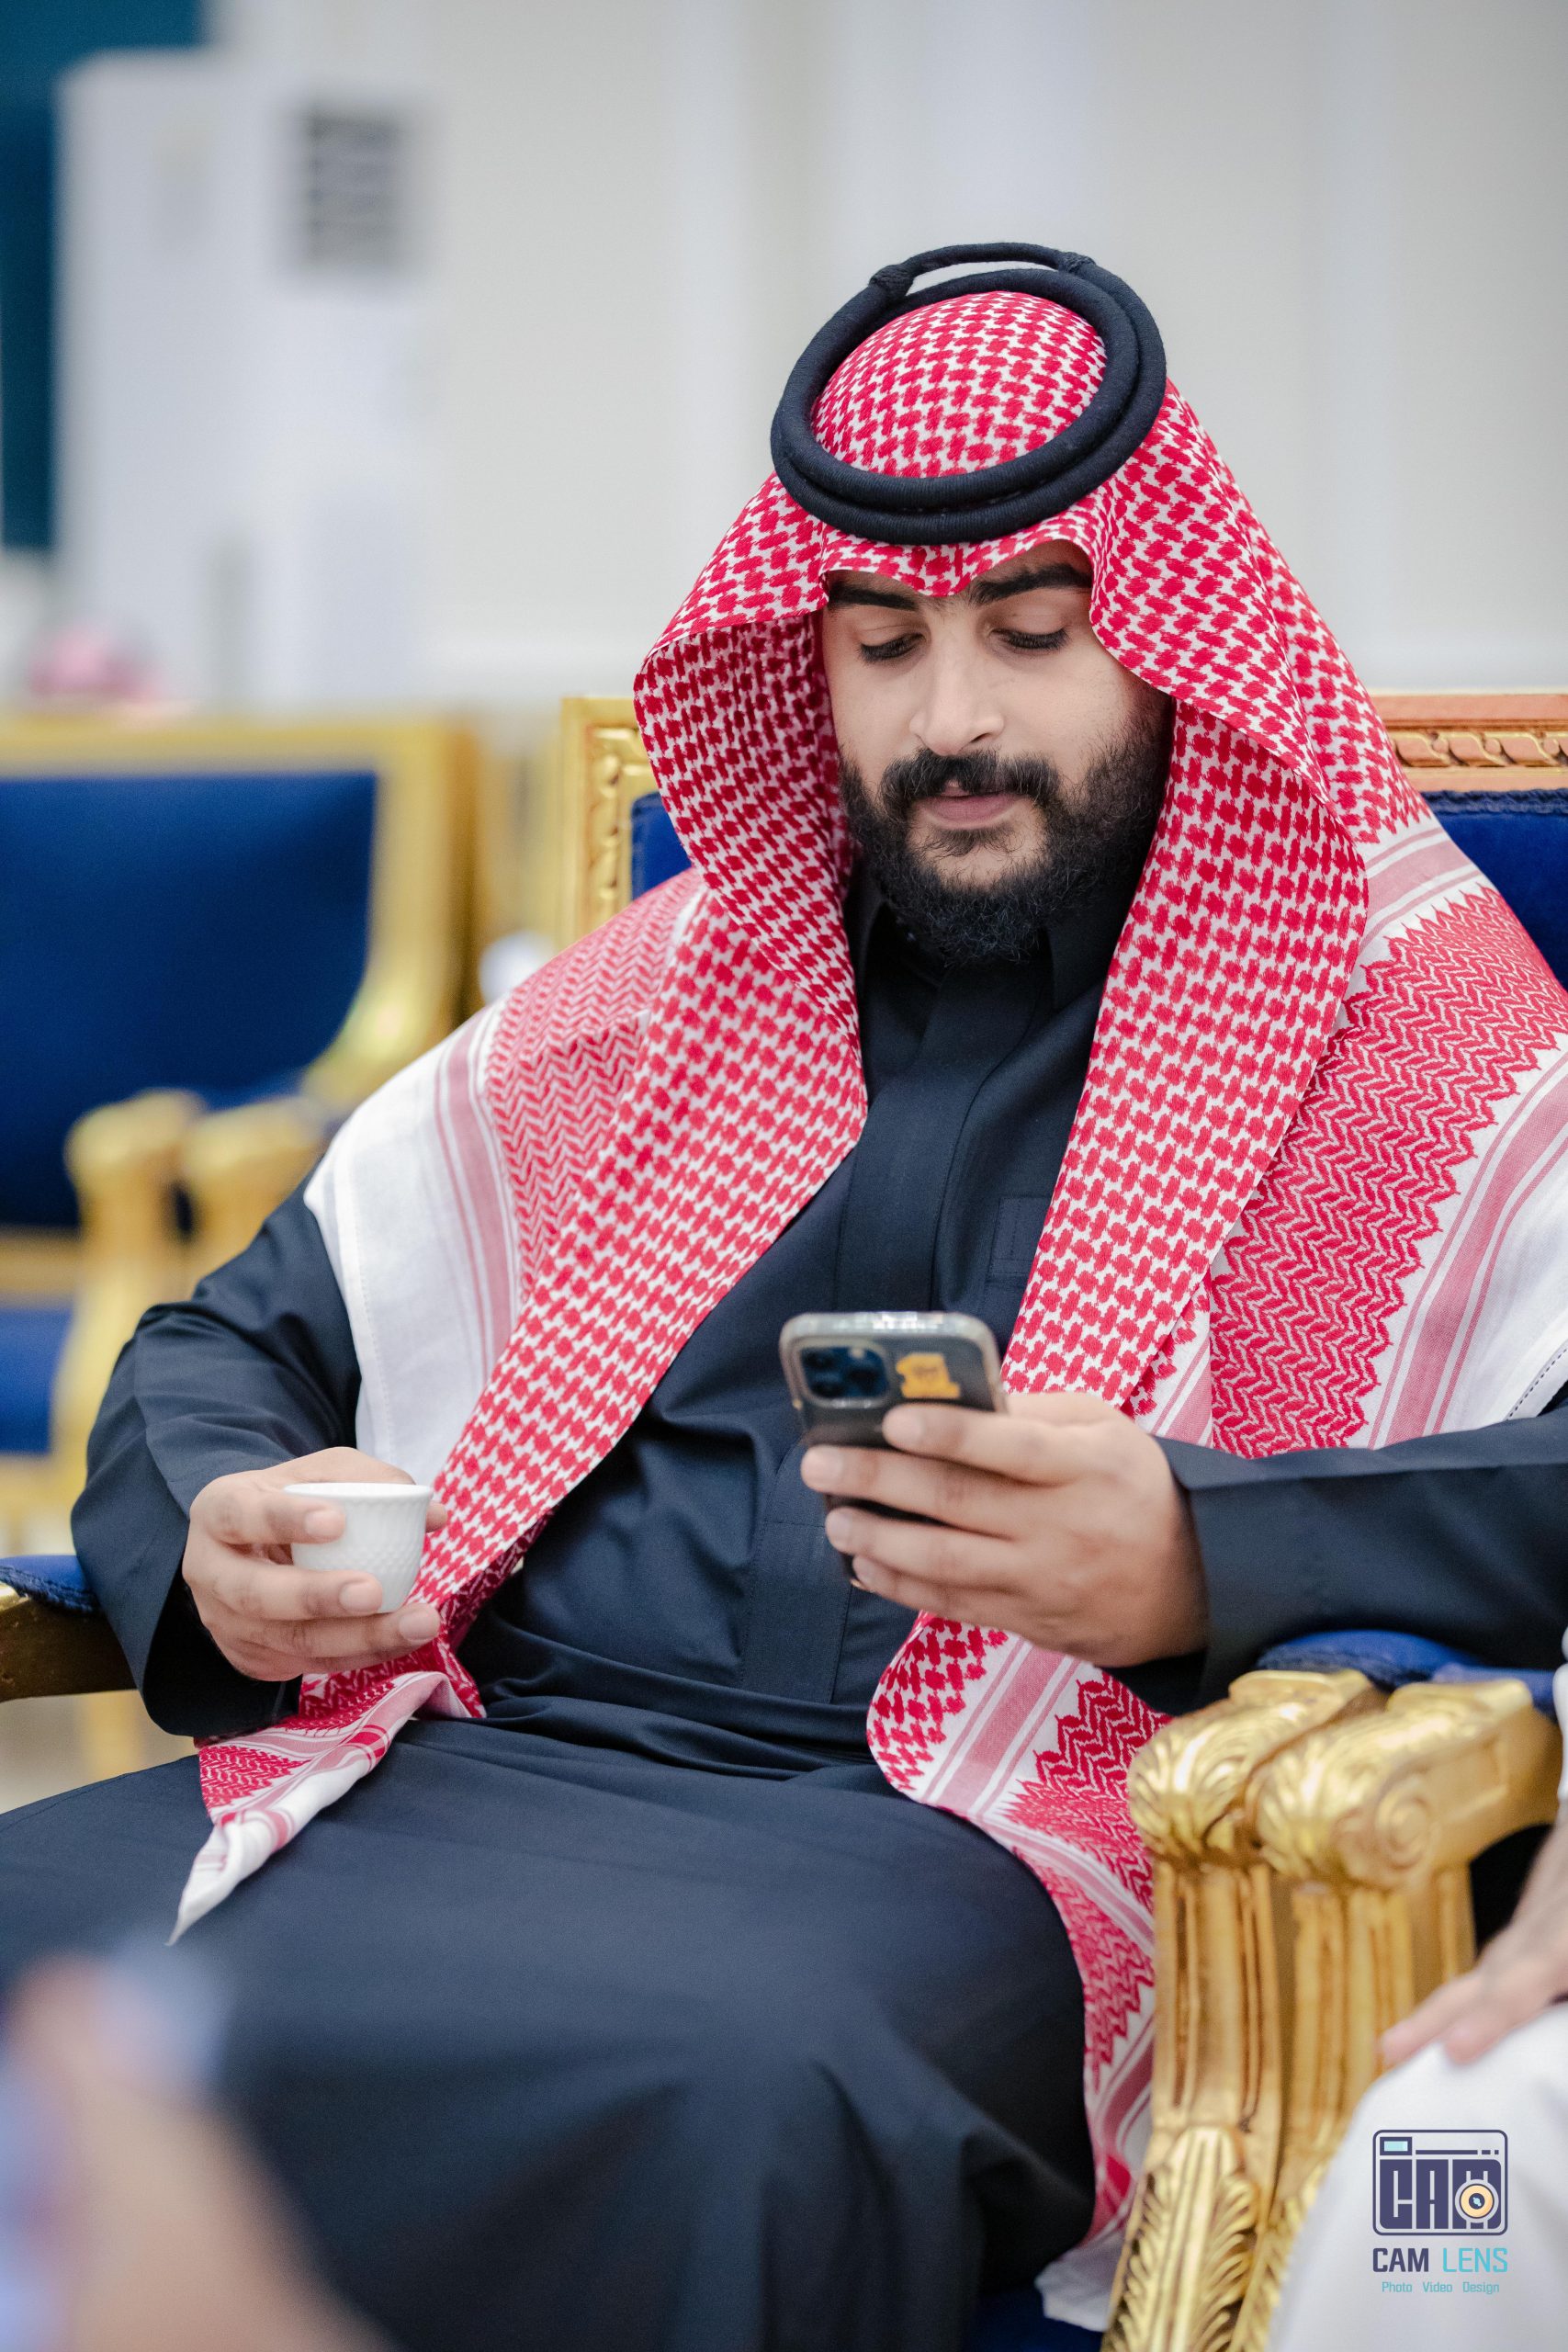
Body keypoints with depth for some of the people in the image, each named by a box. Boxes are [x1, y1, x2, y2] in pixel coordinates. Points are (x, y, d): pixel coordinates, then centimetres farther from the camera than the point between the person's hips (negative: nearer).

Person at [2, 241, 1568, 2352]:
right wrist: (218, 1551, 4)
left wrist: (1197, 1561, -21)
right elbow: (230, 1345, 28)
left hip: (936, 1848, -3)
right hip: (455, 1766, 4)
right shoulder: (644, 1010, 24)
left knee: (734, 2096, -39)